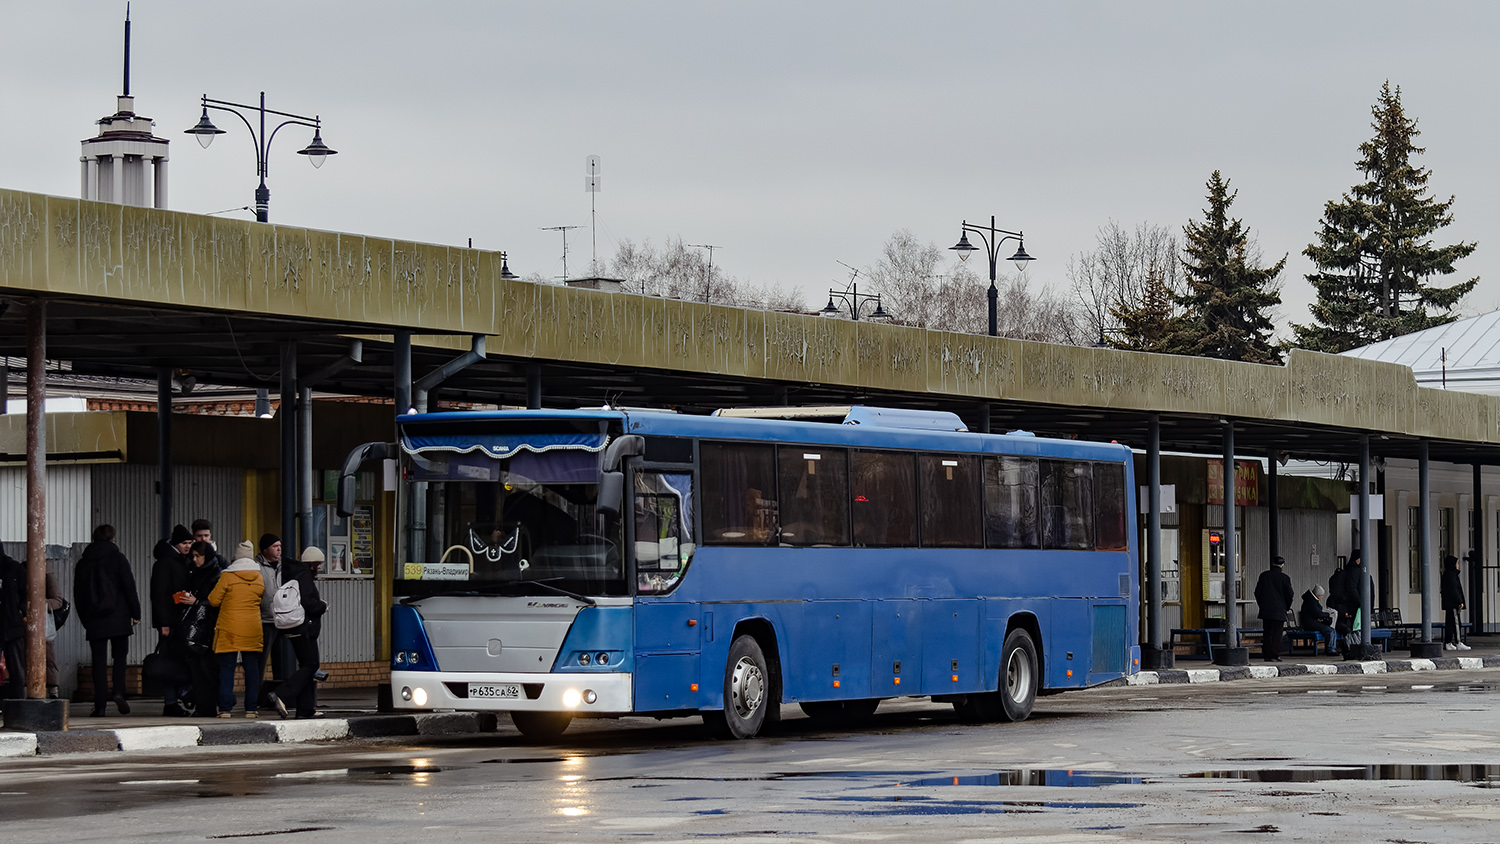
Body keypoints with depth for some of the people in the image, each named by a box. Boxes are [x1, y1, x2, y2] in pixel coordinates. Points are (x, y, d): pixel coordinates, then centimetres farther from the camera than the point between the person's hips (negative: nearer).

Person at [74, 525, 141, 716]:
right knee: (120, 657, 8)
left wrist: (85, 619, 18)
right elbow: (129, 587, -5)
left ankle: (100, 704, -2)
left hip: (94, 620, 2)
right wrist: (135, 613, 2)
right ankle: (118, 691, -14)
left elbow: (78, 595, 11)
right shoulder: (118, 559, -2)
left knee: (99, 661, 3)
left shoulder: (83, 563, 8)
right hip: (118, 618, -2)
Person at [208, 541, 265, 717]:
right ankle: (250, 709, 5)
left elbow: (214, 600, -3)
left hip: (229, 628, -3)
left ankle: (225, 708, -2)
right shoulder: (258, 578, 4)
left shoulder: (227, 576, -7)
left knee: (227, 668, 1)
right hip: (252, 628, 3)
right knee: (252, 668, 6)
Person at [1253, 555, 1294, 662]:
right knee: (1276, 633, -1)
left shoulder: (1263, 575, 4)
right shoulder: (1285, 578, -7)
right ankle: (1274, 655, -4)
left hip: (1265, 609, 4)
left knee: (1266, 633, 10)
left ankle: (1266, 655, 9)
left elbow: (1257, 592, 8)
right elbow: (1289, 594, -4)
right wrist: (1286, 607, 12)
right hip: (1279, 611, -4)